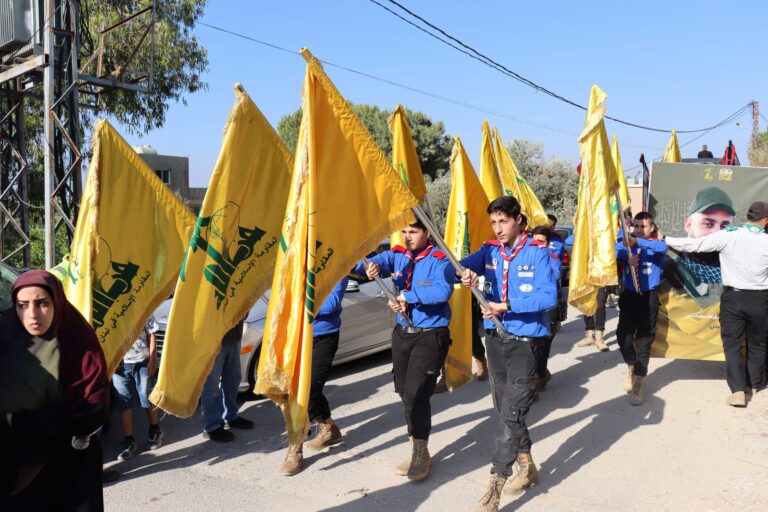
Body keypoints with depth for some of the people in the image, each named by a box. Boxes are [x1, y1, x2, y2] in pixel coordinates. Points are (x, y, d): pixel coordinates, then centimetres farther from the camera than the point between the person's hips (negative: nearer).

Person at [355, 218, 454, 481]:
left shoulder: (439, 260, -13)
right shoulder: (397, 256, 6)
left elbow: (443, 291, -29)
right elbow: (379, 261, -8)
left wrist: (406, 296, -28)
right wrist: (370, 266, -32)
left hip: (430, 336, -6)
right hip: (402, 333, 7)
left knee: (416, 394, -11)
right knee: (405, 391, 12)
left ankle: (420, 454, 7)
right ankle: (417, 448, 27)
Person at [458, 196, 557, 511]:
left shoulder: (537, 253, -9)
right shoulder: (489, 250, 6)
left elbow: (549, 296, -19)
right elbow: (465, 263, -11)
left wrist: (506, 305, -27)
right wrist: (466, 272, -35)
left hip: (525, 341, -6)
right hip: (494, 338, 6)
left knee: (511, 414, -9)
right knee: (504, 409, 16)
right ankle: (527, 467, 35)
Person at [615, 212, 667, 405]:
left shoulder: (655, 245, -2)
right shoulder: (625, 244, 4)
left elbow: (662, 247, -26)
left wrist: (637, 242, -43)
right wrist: (627, 256, -37)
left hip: (648, 297, -2)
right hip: (629, 296, 2)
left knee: (644, 339, 1)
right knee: (623, 334, -7)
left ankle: (637, 387, 10)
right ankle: (631, 366, 26)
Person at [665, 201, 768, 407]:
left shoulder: (728, 236, -11)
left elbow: (694, 244, -8)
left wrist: (666, 240, 3)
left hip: (733, 297, -1)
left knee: (732, 344, 5)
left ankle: (738, 391, -4)